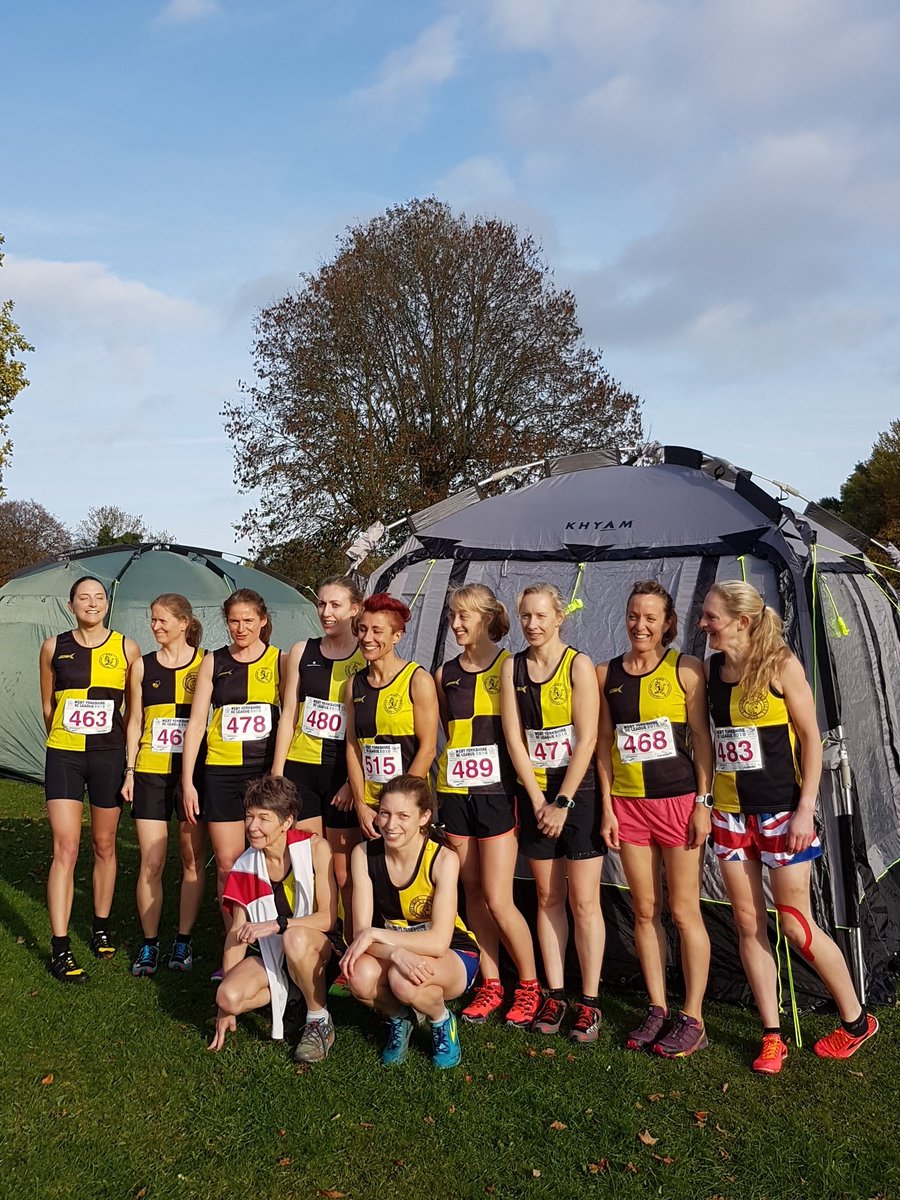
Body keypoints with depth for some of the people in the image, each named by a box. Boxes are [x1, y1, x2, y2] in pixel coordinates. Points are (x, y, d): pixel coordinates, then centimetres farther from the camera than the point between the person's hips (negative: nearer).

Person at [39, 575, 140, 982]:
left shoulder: (126, 648, 1)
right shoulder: (54, 647, 2)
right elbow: (48, 705, 13)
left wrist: (127, 751, 10)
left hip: (108, 755, 1)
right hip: (63, 755, 0)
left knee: (104, 845, 11)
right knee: (65, 850, -6)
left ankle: (101, 929, 28)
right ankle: (60, 950, -2)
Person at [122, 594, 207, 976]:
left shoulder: (205, 663, 0)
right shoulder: (143, 666, 6)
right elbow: (134, 722, 10)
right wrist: (129, 770, 4)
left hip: (193, 771, -1)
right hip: (151, 772, 1)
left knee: (192, 859, 6)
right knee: (150, 863, 0)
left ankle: (183, 941, 19)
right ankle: (149, 945, 13)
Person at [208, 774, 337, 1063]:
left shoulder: (315, 848, -15)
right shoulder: (246, 868, -4)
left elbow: (327, 917, -16)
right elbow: (237, 932, -2)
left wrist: (275, 925, -29)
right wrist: (224, 1006, -3)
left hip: (318, 949, -4)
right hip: (273, 954, 4)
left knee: (294, 938, -38)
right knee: (229, 996, -24)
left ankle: (320, 1022, -14)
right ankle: (299, 992, 3)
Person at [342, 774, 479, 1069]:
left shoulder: (443, 859, -23)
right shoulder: (364, 854, -14)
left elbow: (439, 941, -28)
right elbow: (361, 931, -18)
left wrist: (374, 934, -30)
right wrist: (396, 953, -38)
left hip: (453, 957, -3)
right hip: (392, 954, 3)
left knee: (404, 979, -35)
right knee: (361, 975, -31)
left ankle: (442, 1021, 1)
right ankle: (399, 1018, 5)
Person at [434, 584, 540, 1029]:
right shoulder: (445, 674, 9)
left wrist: (523, 794, -7)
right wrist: (448, 776, 9)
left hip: (496, 794, -5)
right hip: (455, 794, 5)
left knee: (498, 900, -5)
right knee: (473, 894, 10)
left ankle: (529, 985, 15)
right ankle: (490, 986, 22)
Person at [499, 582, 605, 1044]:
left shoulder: (579, 664, -8)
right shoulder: (512, 667, 3)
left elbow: (586, 740, -11)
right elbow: (514, 738, 0)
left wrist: (562, 802, -12)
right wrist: (538, 800, -6)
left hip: (579, 791, -3)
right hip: (534, 793, 4)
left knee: (583, 901, 0)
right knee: (548, 897, 10)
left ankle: (589, 1002, 10)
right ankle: (554, 995, 19)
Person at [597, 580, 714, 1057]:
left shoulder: (686, 669, -5)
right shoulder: (606, 674, 5)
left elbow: (702, 739, -4)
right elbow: (604, 743, 8)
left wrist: (704, 802, -8)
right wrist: (607, 807, 4)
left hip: (679, 800, -4)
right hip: (628, 804, 4)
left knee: (684, 911, 3)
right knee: (645, 911, 11)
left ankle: (692, 1019, 16)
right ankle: (657, 1011, 24)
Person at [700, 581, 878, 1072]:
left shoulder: (780, 664, -11)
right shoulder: (711, 669, 3)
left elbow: (810, 737, -8)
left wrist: (806, 807, -13)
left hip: (780, 810, -5)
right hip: (730, 811, 5)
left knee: (795, 924, 1)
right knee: (748, 924, 7)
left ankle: (855, 1020, 24)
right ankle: (772, 1037, 20)